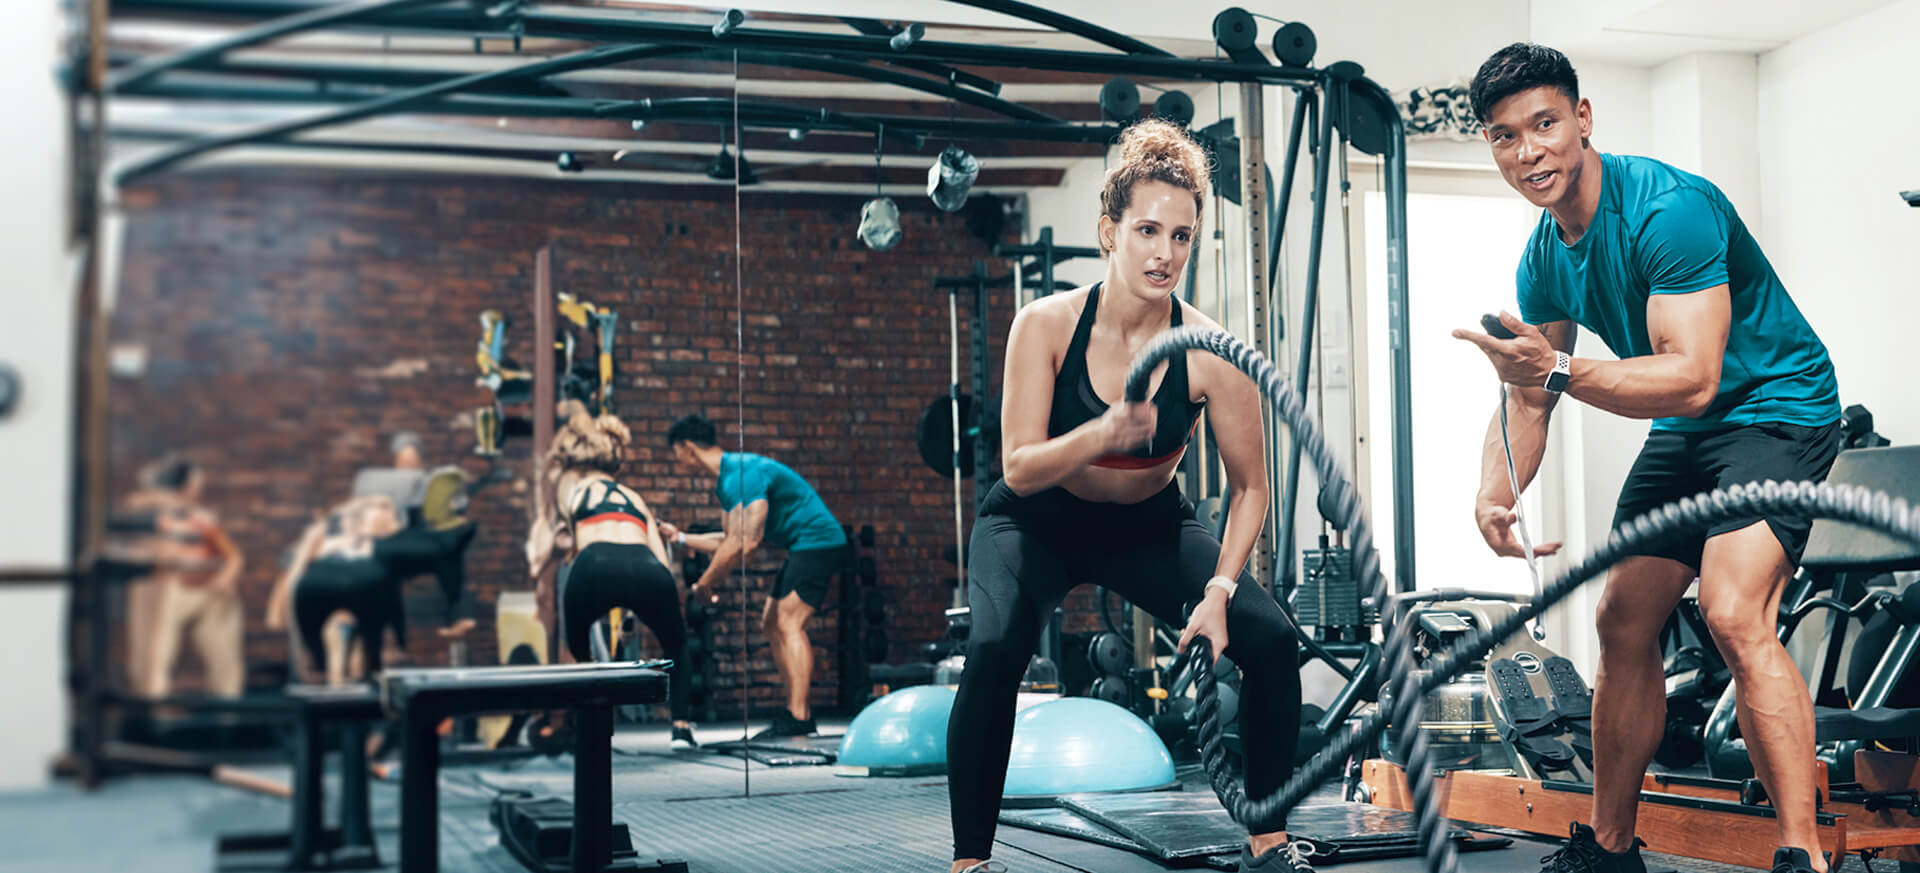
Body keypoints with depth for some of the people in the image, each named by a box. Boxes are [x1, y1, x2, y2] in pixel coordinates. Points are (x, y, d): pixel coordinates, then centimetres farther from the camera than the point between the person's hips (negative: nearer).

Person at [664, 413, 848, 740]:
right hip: (803, 549, 11)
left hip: (818, 543, -11)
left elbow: (745, 544, -28)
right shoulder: (725, 480, 12)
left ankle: (797, 718, -25)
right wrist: (680, 537, 24)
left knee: (788, 622, -19)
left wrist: (705, 583, -19)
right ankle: (800, 713, 9)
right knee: (772, 624, 10)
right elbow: (730, 541, 20)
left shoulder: (743, 474, -21)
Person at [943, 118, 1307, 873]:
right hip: (1036, 525, -2)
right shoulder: (1046, 325, -24)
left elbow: (1250, 487, -11)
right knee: (995, 648, -31)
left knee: (1271, 639, -16)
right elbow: (1020, 469, -26)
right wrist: (1106, 431, -44)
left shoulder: (1209, 352, -21)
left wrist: (1218, 592, -22)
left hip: (1149, 527, 2)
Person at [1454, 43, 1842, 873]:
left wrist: (1557, 369, -44)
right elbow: (1525, 395, 3)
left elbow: (1692, 380, -33)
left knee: (1735, 615, -27)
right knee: (1623, 621, 7)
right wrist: (1494, 492, -16)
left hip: (1777, 407, -8)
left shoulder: (1668, 209, -26)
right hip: (1685, 430, 9)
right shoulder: (1544, 259, 0)